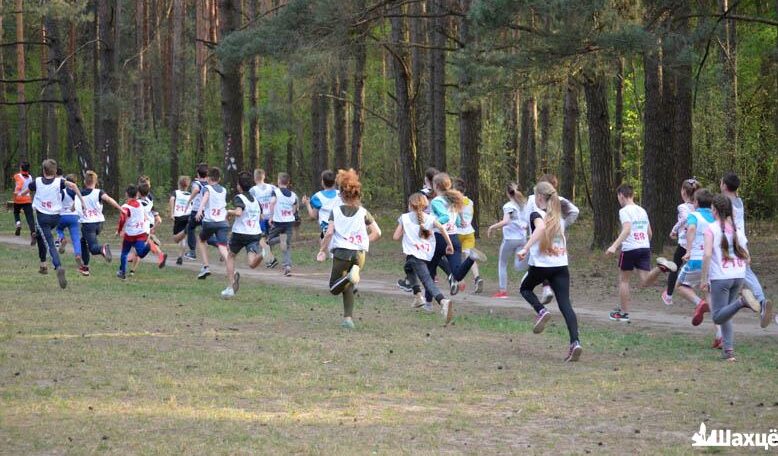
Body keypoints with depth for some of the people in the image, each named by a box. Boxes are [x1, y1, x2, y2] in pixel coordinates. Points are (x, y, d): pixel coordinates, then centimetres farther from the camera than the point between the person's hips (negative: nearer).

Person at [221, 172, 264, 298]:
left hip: (240, 232, -4)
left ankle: (230, 288, 14)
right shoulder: (255, 199, 13)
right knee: (252, 264, -9)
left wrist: (229, 212, -7)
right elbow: (261, 216, 23)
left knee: (230, 257, 21)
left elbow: (238, 212, -26)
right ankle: (261, 254, -43)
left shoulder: (239, 198, -8)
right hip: (255, 234, 4)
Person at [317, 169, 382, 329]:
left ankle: (349, 276, -22)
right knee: (348, 288, 18)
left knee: (334, 289, 8)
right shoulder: (363, 213, 4)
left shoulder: (336, 211, 0)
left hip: (341, 252, -3)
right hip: (359, 253, 3)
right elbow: (377, 232, 0)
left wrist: (322, 250, 3)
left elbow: (329, 233, -9)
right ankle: (348, 318, 6)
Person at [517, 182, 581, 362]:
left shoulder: (537, 214, -3)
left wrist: (526, 248, -31)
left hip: (541, 265, -4)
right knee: (565, 305, -3)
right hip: (561, 266, 4)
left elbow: (541, 227, -25)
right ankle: (575, 342, -20)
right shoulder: (558, 217, 17)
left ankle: (541, 311, -3)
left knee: (525, 288, 25)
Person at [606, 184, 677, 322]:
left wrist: (614, 246, -29)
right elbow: (649, 232, 22)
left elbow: (627, 229, -21)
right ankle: (661, 267, -25)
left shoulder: (624, 211, -6)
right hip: (645, 248, 6)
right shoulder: (642, 210, 17)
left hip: (630, 249, -6)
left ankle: (624, 312, 16)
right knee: (645, 282, -1)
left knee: (623, 280, 11)